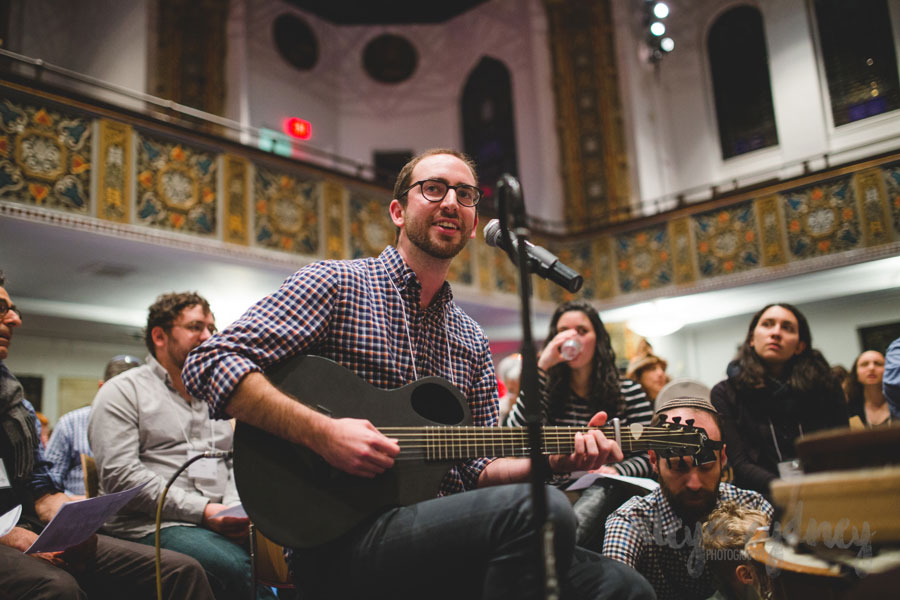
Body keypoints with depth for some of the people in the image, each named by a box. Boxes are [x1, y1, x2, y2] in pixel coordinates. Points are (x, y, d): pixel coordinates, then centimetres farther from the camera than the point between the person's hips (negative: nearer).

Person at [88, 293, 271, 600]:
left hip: (223, 524, 6)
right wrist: (203, 511, -14)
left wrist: (234, 506, -1)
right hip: (152, 526, -6)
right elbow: (120, 476, -9)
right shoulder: (122, 392, 4)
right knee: (238, 568, -36)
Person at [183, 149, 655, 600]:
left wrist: (553, 460, -3)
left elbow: (478, 470, 16)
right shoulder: (337, 284, -1)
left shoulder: (471, 341, 17)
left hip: (445, 535, 6)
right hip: (339, 540, -6)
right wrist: (322, 433, -21)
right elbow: (209, 364, -10)